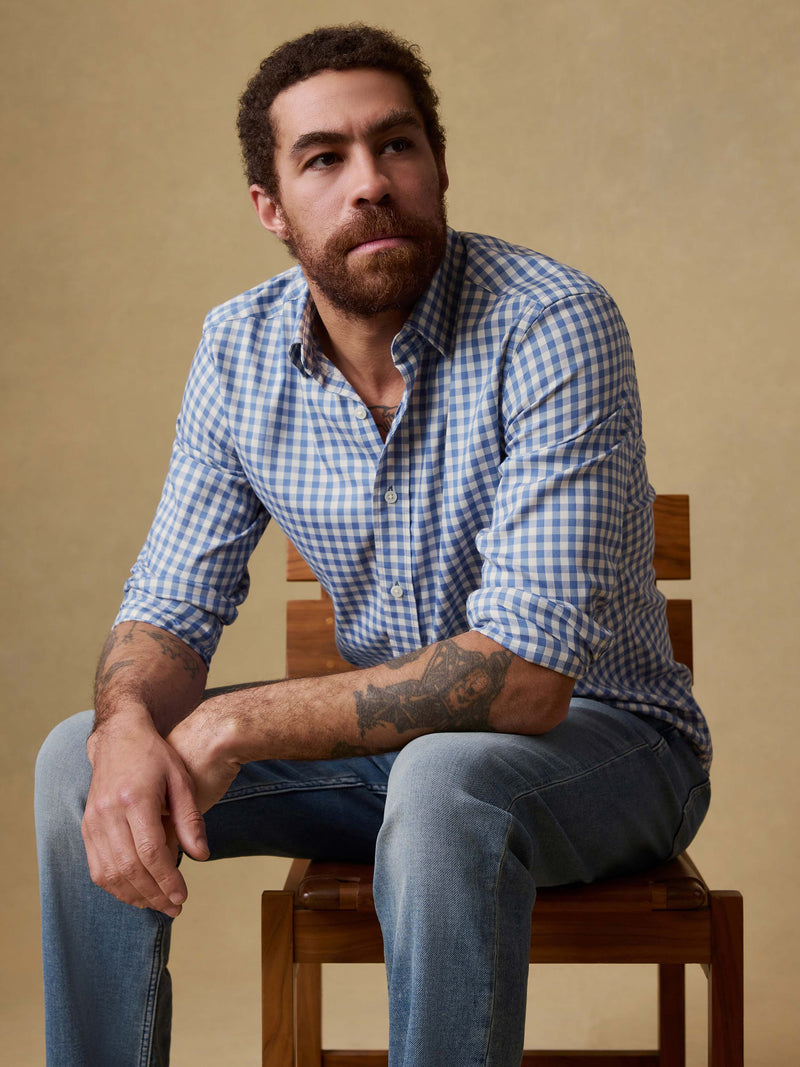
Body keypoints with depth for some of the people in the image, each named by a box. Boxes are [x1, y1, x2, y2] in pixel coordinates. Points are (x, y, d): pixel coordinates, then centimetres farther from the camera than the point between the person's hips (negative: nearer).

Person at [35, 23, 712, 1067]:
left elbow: (522, 674, -30)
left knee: (442, 783, -37)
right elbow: (171, 608, -3)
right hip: (388, 733, 5)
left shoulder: (553, 326, -24)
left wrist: (237, 725, -29)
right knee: (78, 761, -8)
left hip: (598, 737, -5)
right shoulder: (240, 348, -5)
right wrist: (129, 728, -27)